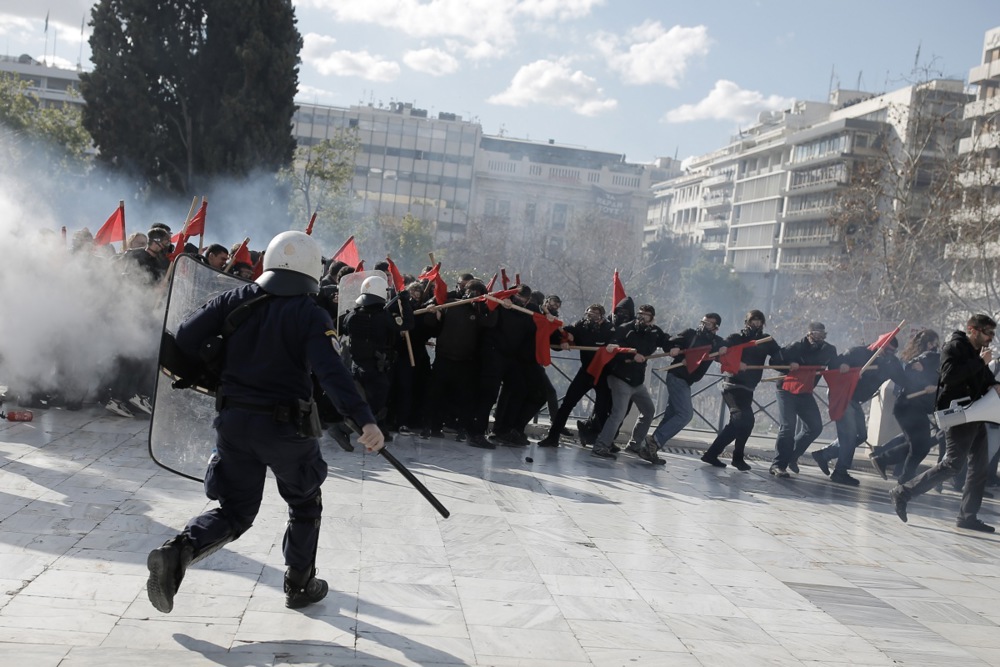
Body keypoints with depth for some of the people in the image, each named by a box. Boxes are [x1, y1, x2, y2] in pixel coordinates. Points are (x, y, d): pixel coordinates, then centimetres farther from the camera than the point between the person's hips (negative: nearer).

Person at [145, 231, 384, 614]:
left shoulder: (237, 299, 1)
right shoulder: (311, 315, -11)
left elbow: (187, 336, -3)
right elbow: (332, 373, -24)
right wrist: (365, 420, -31)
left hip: (234, 420, 4)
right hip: (286, 425, -3)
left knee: (234, 512, 14)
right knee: (305, 506, 21)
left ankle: (177, 552, -9)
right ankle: (299, 585, 28)